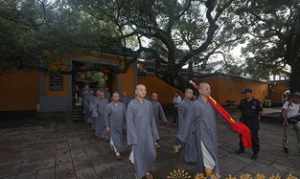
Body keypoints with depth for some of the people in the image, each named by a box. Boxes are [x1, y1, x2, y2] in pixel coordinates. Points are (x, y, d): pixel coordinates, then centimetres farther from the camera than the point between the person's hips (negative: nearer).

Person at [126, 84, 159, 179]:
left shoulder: (149, 104, 0)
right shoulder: (131, 104, -14)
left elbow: (152, 119, 7)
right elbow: (129, 122, -14)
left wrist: (154, 133, 7)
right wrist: (133, 137, -17)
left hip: (147, 133, 4)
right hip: (137, 133, -4)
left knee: (151, 154, 8)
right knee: (138, 155, 8)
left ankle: (147, 171, 38)